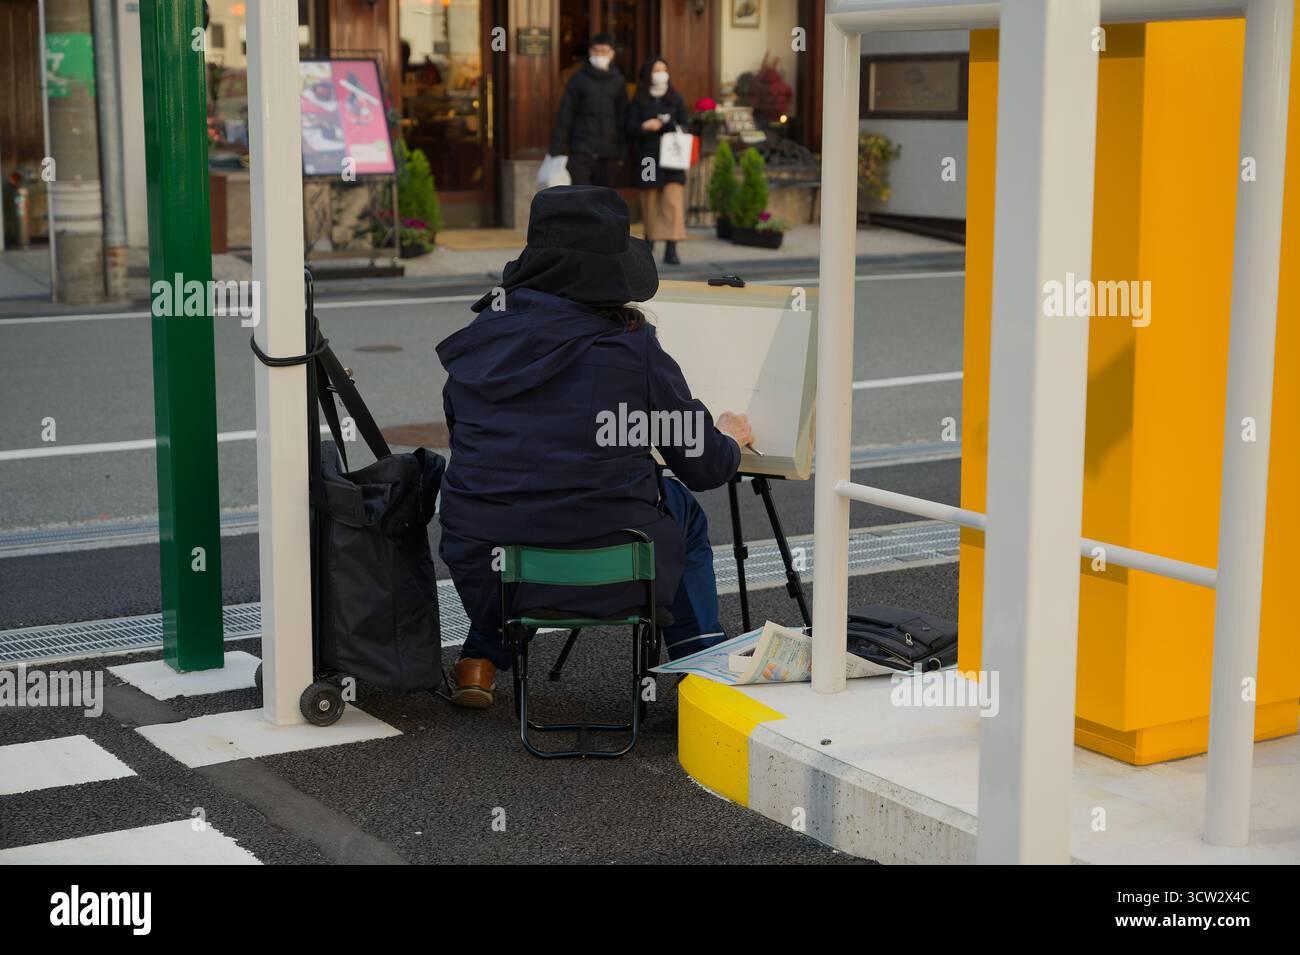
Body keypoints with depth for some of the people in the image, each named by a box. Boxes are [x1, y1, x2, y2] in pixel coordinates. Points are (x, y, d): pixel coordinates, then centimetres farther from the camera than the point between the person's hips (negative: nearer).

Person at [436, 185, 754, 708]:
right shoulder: (632, 349, -9)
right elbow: (705, 466, -1)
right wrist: (732, 438, 24)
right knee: (682, 509, 28)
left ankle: (480, 660, 34)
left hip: (481, 570, 4)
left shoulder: (476, 342, 0)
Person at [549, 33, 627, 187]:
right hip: (581, 151, -2)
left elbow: (623, 117, 10)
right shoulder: (579, 79, 2)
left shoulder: (618, 82, 8)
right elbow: (564, 115, 1)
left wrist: (622, 152, 5)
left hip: (609, 153, 3)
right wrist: (557, 149, -5)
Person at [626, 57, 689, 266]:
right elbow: (629, 128, 2)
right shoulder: (639, 101, 7)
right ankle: (650, 239, 28)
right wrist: (645, 127, -17)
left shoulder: (675, 99, 9)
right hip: (648, 157, 0)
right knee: (650, 201, 7)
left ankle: (671, 249, -17)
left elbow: (684, 125, 8)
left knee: (673, 201, -12)